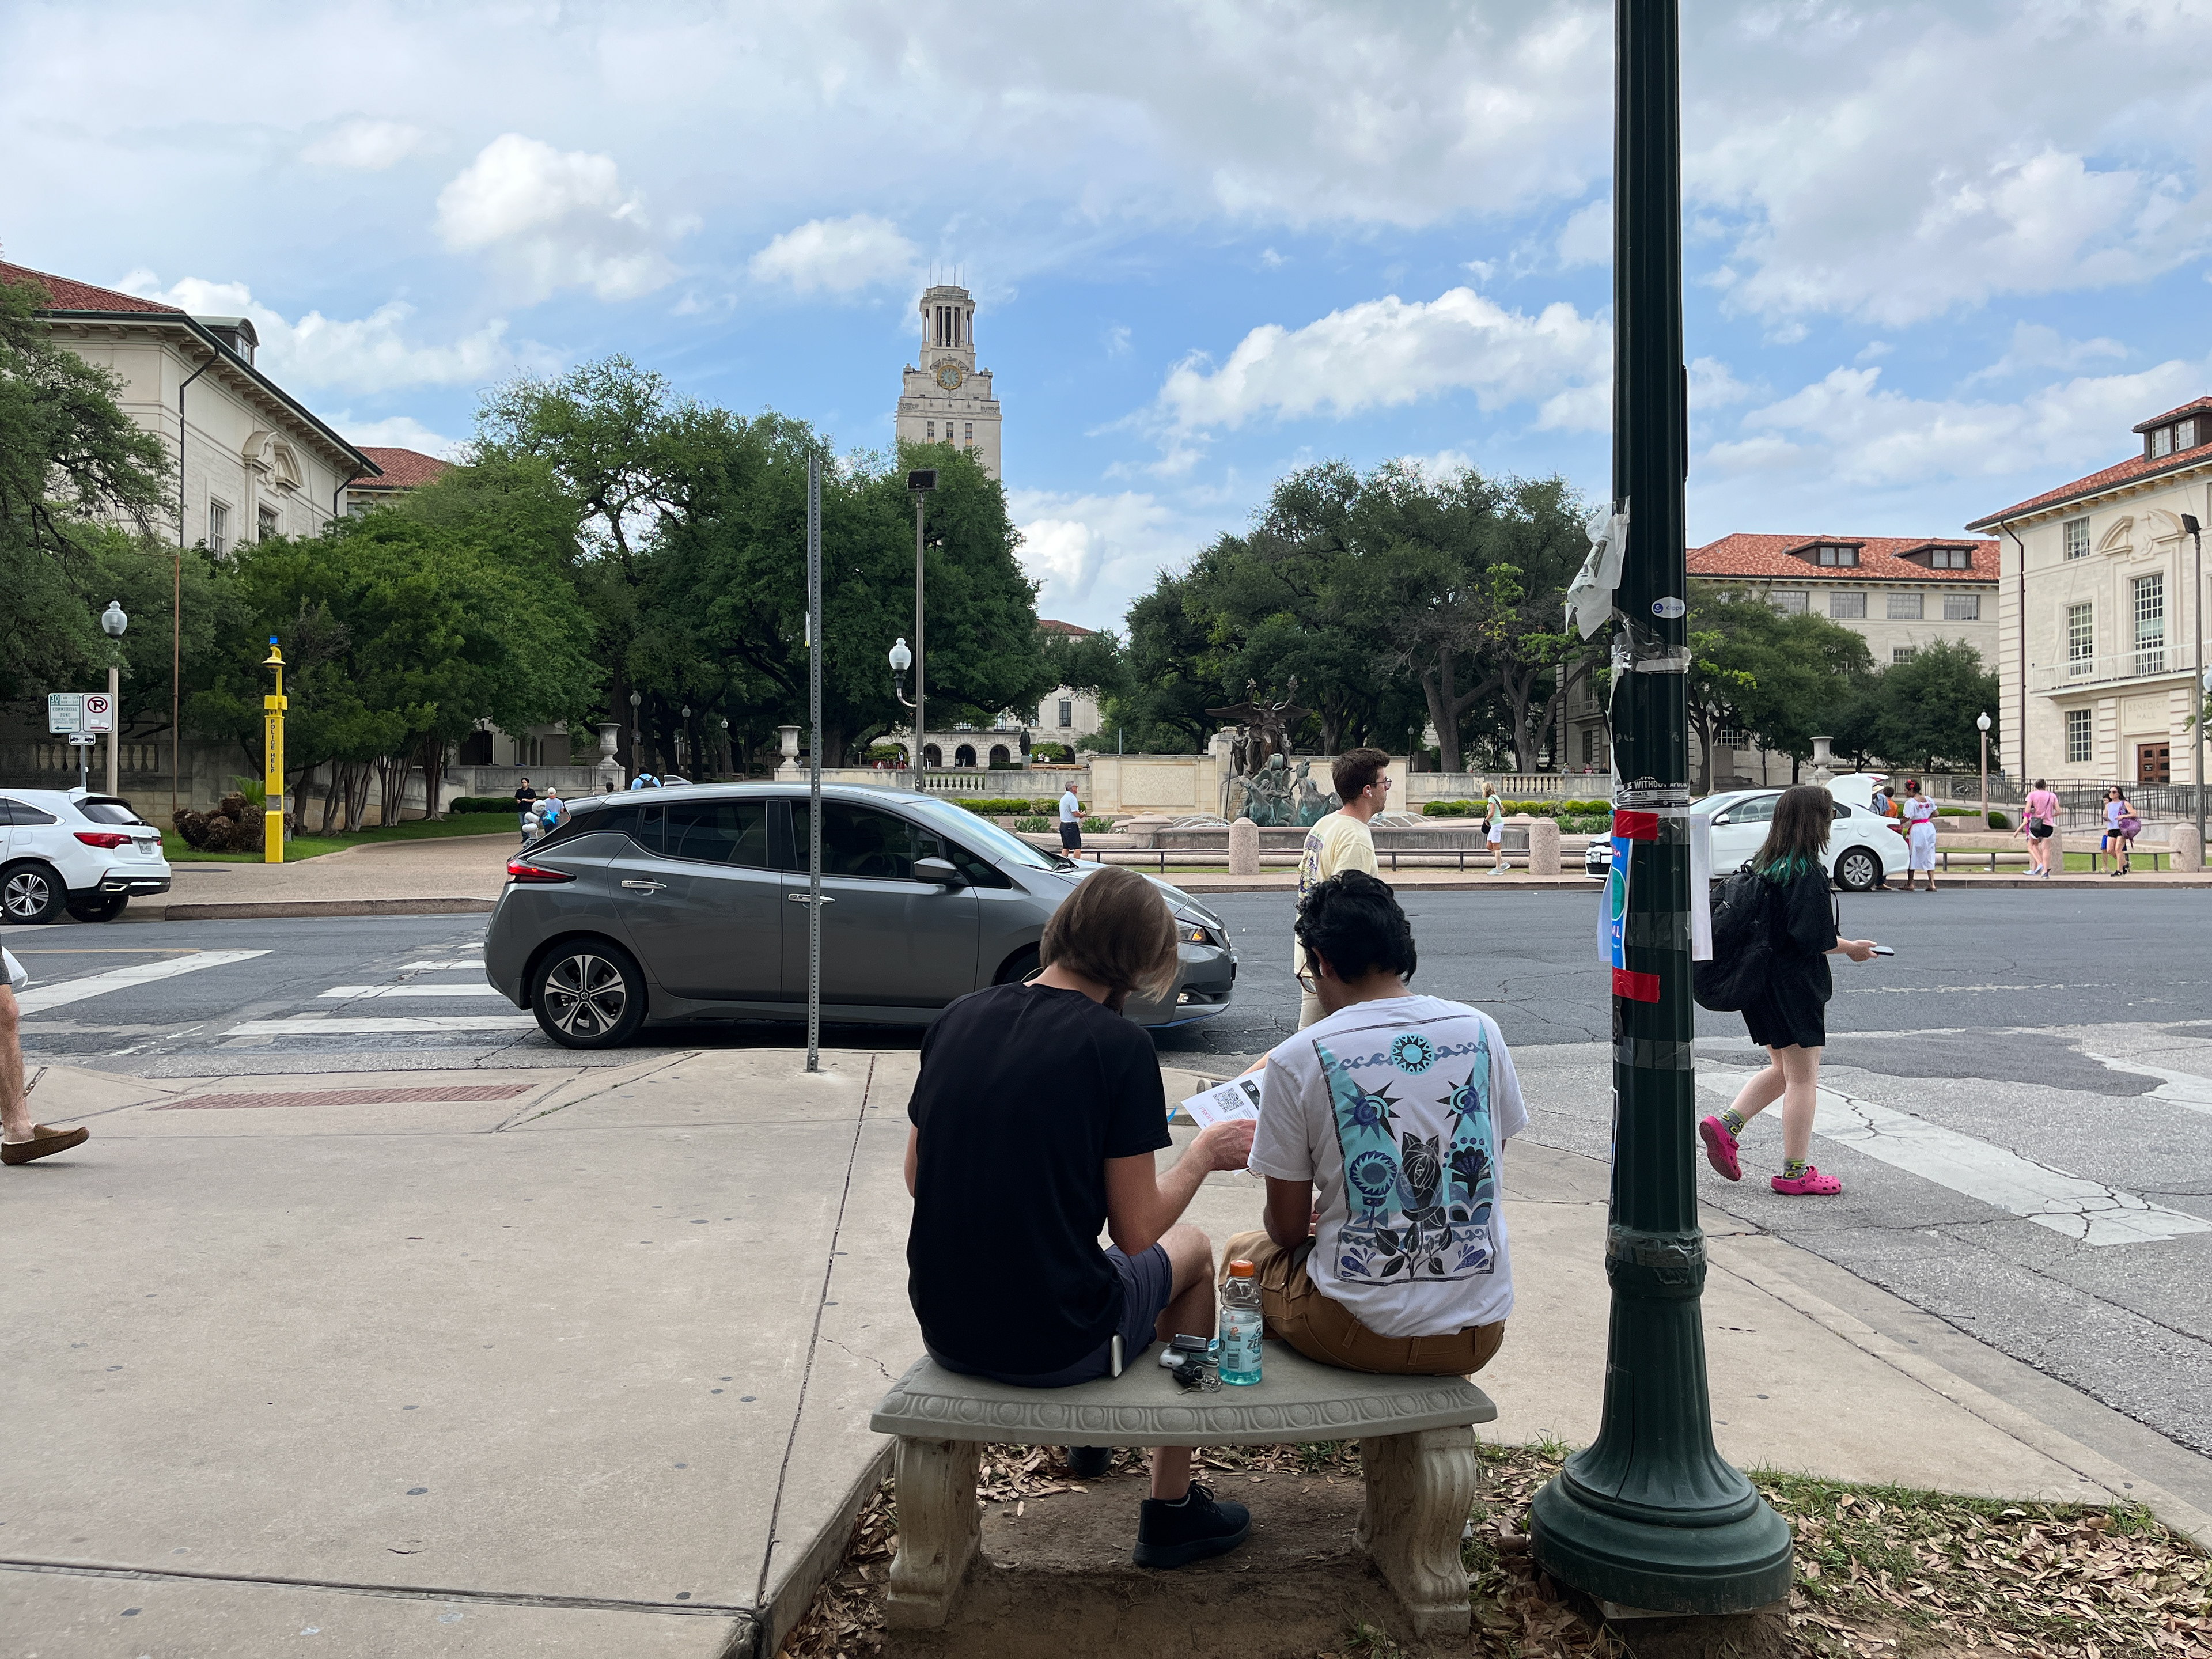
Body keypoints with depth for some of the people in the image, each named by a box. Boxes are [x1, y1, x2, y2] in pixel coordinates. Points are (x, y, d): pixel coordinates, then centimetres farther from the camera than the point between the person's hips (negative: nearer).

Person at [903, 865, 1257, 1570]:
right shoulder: (1118, 1044, -16)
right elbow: (1136, 1233, -13)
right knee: (1194, 1251, 23)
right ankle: (1172, 1508, 29)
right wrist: (1202, 1156, 5)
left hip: (944, 1331, 6)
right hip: (1053, 1345, -5)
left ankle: (1089, 1430, 49)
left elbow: (918, 1177, 9)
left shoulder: (957, 1018, -1)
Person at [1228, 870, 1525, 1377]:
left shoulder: (1295, 1061, -12)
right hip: (1481, 1333, 4)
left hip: (1365, 1333, -4)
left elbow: (1288, 1229, -4)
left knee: (1243, 1251, 26)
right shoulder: (1481, 1030, -1)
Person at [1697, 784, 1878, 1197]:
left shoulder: (1763, 863, 8)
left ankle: (1726, 1125, 9)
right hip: (1794, 985, -8)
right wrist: (1852, 948, -4)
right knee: (1803, 1078, 3)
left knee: (1782, 1070, 21)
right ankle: (1795, 1173, 9)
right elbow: (1813, 938, -21)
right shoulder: (1808, 872, -18)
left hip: (1760, 980, 8)